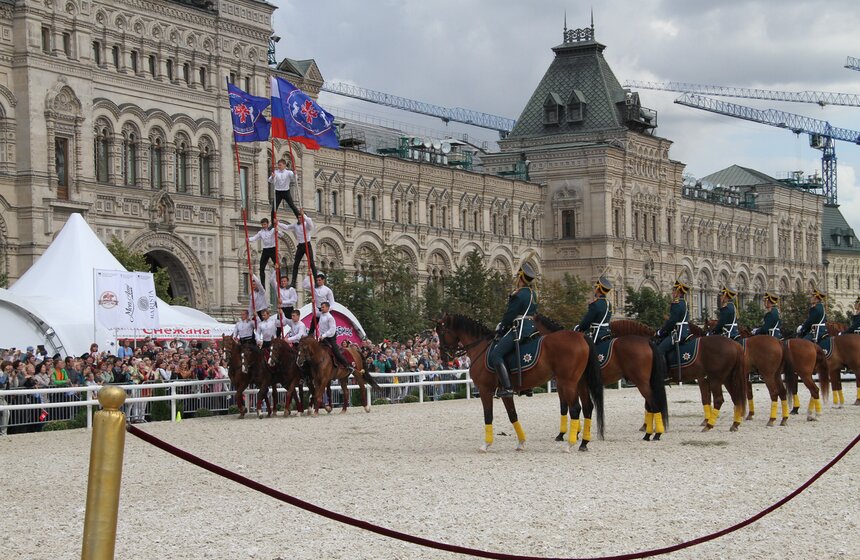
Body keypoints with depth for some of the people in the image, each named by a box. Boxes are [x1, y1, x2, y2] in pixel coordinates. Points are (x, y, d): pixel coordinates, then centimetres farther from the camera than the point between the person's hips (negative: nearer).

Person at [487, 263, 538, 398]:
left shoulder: (518, 295, -14)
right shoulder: (532, 294, 16)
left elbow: (509, 316, -13)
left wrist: (500, 330, 1)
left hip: (519, 330, -10)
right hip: (531, 327, 10)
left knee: (495, 355, -14)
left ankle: (506, 388, -24)